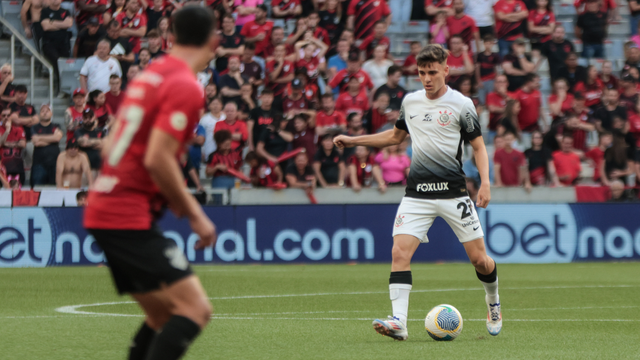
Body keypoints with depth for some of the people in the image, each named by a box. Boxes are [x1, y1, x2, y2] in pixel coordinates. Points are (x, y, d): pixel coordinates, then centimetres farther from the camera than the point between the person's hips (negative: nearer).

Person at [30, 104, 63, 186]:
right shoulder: (35, 128, 11)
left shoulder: (56, 127, 16)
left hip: (54, 161, 1)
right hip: (39, 163, -1)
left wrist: (40, 138, 0)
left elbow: (58, 137, -6)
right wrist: (51, 140, 3)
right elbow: (36, 142, -5)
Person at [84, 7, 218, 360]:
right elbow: (157, 159, -21)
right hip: (129, 217, -9)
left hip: (103, 210, 9)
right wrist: (194, 214, -11)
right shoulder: (186, 87, -13)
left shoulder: (151, 74, 14)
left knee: (164, 316, 15)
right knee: (195, 308, -15)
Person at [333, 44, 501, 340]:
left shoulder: (461, 105, -3)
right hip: (417, 192, 3)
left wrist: (485, 182, -12)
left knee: (478, 258, 0)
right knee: (400, 252, -16)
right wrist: (352, 141, 22)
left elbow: (478, 146, 2)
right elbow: (396, 136, 26)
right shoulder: (410, 102, 10)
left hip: (453, 191, -3)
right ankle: (398, 321, -22)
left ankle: (493, 304, 30)